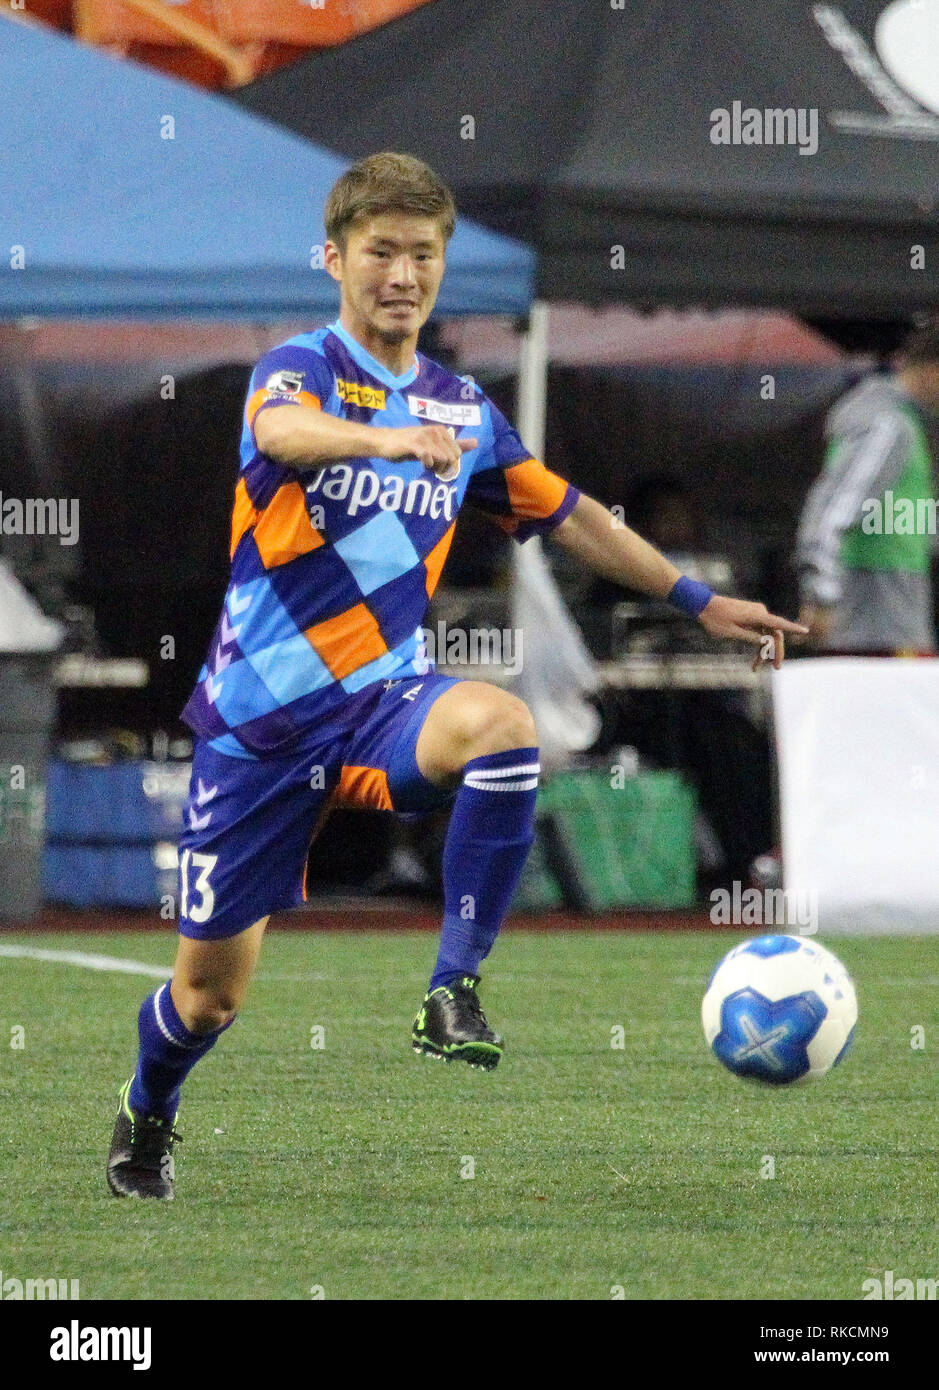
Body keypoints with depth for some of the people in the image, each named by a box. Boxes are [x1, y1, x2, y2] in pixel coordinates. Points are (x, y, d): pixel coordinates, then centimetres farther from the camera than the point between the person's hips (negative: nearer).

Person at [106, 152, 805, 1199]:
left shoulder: (461, 409, 8)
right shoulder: (299, 368, -8)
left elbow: (565, 515, 22)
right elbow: (283, 432, -34)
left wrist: (698, 601, 21)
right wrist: (388, 437, -55)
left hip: (383, 699, 3)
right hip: (260, 718, -3)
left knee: (499, 724, -34)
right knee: (210, 991, 3)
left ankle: (453, 994, -26)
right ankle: (147, 1113, 38)